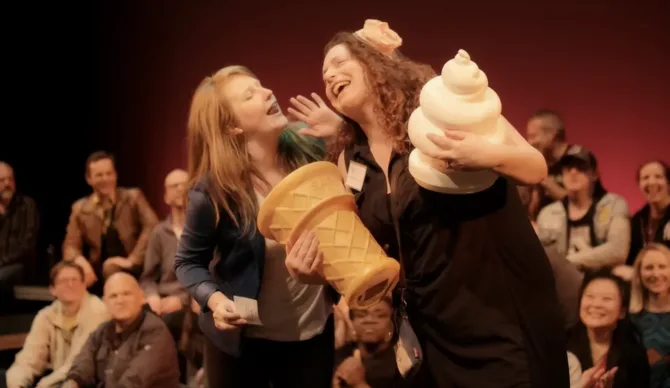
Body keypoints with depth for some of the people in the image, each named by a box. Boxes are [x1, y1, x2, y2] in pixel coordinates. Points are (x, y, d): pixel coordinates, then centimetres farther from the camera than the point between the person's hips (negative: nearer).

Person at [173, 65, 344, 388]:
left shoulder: (306, 151, -8)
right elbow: (188, 262, -5)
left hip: (313, 330, 3)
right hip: (242, 339, -3)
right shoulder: (213, 190, -17)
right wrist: (214, 299, -25)